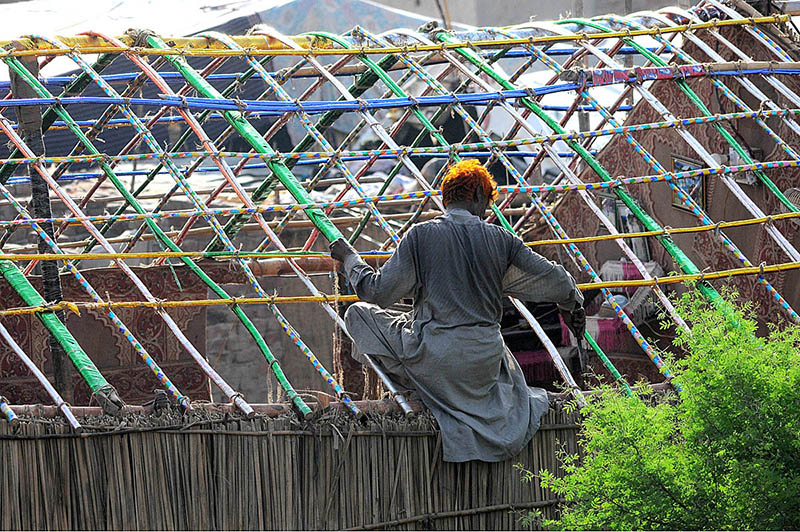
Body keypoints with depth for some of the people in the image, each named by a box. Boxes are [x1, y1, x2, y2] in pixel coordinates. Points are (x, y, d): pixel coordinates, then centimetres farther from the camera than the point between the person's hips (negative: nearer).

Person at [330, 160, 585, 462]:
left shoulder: (420, 236, -8)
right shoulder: (501, 239, 0)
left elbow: (377, 291, -5)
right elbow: (554, 281, 9)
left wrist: (349, 258, 13)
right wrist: (570, 306, 31)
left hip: (431, 356, -4)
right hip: (485, 361, 4)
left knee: (359, 313, 14)